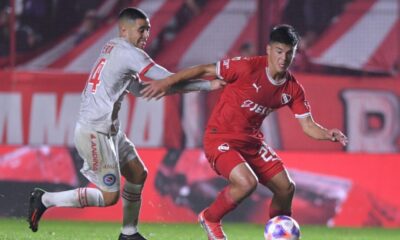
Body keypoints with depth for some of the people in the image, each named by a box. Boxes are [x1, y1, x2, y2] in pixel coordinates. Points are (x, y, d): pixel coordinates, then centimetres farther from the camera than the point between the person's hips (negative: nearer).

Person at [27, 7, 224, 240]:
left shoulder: (112, 49, 14)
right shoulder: (128, 53, -15)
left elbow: (138, 89, 20)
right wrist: (209, 85, -8)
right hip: (94, 132, -10)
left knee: (138, 173, 15)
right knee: (109, 197, -5)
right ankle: (45, 200, 2)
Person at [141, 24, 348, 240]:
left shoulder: (293, 89, -3)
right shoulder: (249, 68, -21)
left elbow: (308, 125, -1)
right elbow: (205, 70, -14)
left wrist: (327, 134, -23)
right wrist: (166, 82, -17)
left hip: (252, 141, 7)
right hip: (220, 139, -7)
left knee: (286, 188, 1)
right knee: (247, 182, -29)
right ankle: (210, 219, -1)